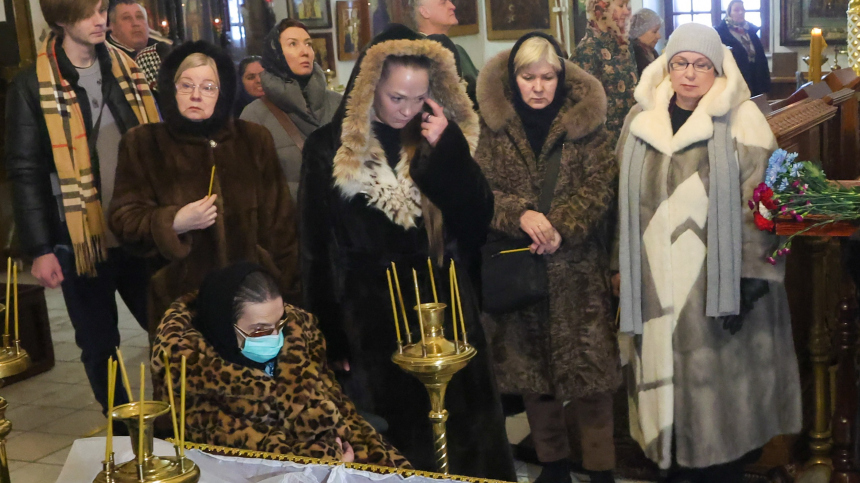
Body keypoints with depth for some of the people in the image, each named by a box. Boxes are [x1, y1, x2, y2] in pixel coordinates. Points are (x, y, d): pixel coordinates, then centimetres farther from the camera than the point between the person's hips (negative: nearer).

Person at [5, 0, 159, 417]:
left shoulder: (128, 71, 9)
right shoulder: (32, 87, -3)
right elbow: (26, 174, -4)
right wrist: (39, 250, -9)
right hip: (81, 241, -3)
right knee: (99, 347, 9)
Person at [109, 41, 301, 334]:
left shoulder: (254, 140, 7)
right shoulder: (143, 145, 3)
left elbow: (278, 224, 7)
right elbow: (124, 220, 0)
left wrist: (288, 295, 5)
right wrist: (173, 223, -19)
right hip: (179, 299, -1)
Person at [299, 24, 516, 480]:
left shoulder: (441, 142, 3)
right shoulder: (331, 149, -5)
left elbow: (478, 223, -5)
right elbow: (318, 249, -3)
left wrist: (447, 152, -15)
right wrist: (332, 337, -4)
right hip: (371, 320, -2)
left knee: (457, 433, 11)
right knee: (391, 446, 8)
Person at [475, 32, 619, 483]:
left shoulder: (585, 120, 0)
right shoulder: (494, 124, 2)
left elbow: (601, 186, -5)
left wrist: (561, 227, -20)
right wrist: (520, 214, -21)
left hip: (578, 270, -2)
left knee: (589, 368, -1)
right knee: (530, 368, 11)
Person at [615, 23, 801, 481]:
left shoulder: (741, 121, -5)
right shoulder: (642, 118, 8)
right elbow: (628, 200, 13)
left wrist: (750, 278, -15)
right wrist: (623, 266, 12)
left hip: (719, 282, -3)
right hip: (660, 282, 4)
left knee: (720, 378, 2)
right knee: (670, 371, 8)